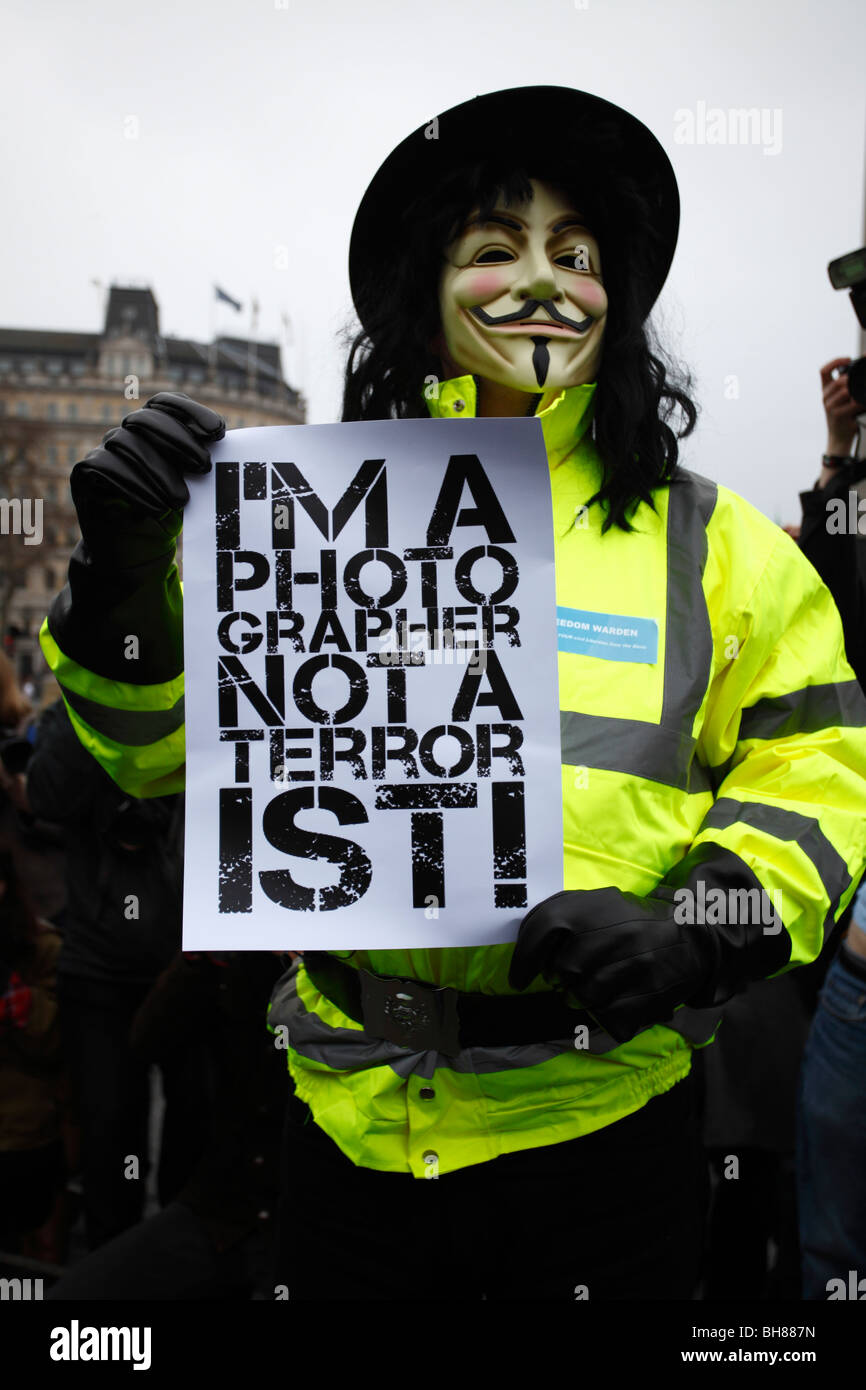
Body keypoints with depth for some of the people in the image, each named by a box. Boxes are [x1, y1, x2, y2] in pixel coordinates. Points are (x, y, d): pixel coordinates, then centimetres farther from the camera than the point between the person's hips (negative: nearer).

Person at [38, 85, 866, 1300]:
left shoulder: (707, 538, 3)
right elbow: (164, 749, 5)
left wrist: (696, 929, -14)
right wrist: (127, 578, -13)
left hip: (604, 1119, 0)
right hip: (357, 1111, 1)